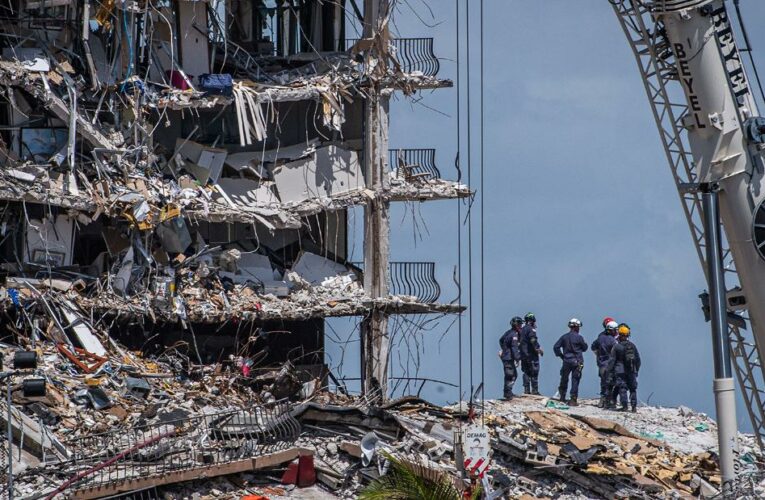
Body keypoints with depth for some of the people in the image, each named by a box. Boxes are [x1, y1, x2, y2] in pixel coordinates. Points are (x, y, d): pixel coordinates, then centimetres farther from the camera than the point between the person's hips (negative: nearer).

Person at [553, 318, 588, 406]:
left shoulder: (564, 337, 1)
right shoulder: (579, 337, -8)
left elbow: (556, 347, -2)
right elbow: (584, 348, 4)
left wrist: (560, 355, 8)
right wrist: (585, 343, 23)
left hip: (566, 361, 3)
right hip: (577, 362, -3)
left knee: (564, 379, 19)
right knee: (575, 381, 1)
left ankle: (562, 396, 29)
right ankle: (573, 400, -2)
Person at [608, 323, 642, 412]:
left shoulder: (616, 347, -7)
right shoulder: (632, 345, 4)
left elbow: (612, 360, -7)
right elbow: (638, 359, 10)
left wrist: (610, 371, 0)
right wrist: (637, 369, 20)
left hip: (620, 371, -3)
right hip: (632, 371, 3)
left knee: (622, 388, 0)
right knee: (633, 388, 9)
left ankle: (624, 406, -5)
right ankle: (634, 406, 6)